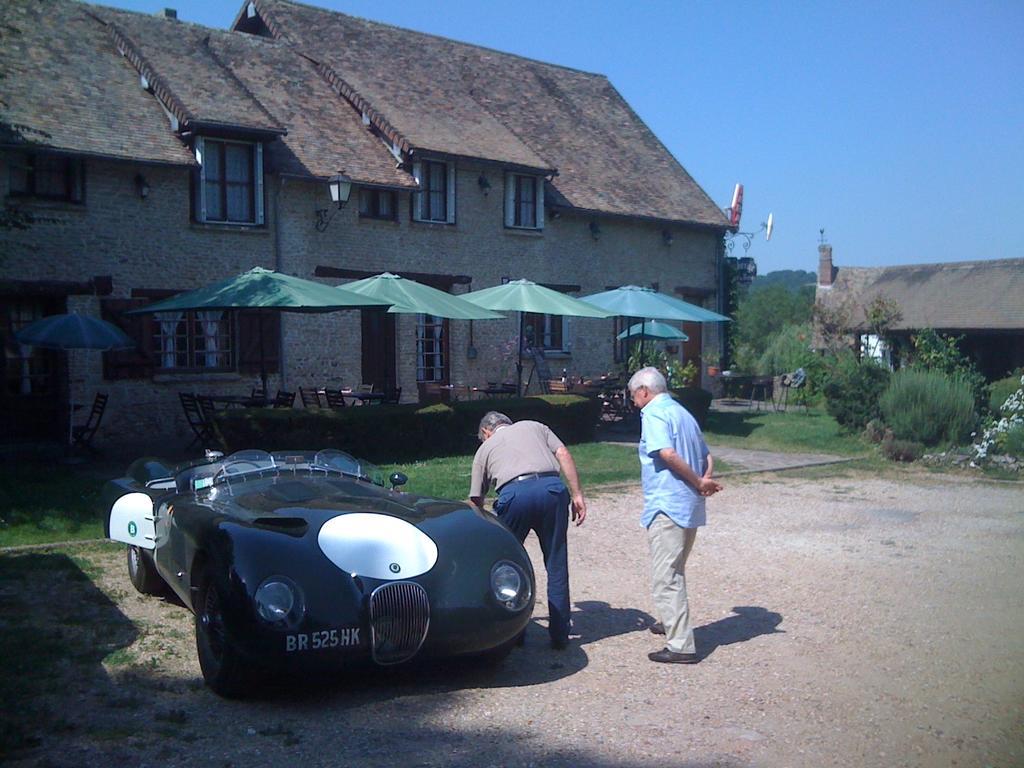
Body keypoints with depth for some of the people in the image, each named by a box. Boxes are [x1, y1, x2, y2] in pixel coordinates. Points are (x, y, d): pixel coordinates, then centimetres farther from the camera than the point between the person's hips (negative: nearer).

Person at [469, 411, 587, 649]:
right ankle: (560, 635, 16)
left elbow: (476, 500, 28)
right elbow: (563, 454, 14)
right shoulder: (534, 426, 32)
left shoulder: (485, 448, 29)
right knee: (556, 566, 10)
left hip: (514, 494, -1)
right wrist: (577, 494, 11)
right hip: (552, 487, 1)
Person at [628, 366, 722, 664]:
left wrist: (699, 483, -16)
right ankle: (671, 623, 39)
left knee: (665, 577, -5)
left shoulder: (654, 413, -9)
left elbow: (667, 453, -24)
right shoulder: (683, 413, 19)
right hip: (690, 506, 9)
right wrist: (703, 482, 0)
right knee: (675, 571, 24)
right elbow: (707, 457, 17)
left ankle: (681, 645, -5)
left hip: (667, 505, -9)